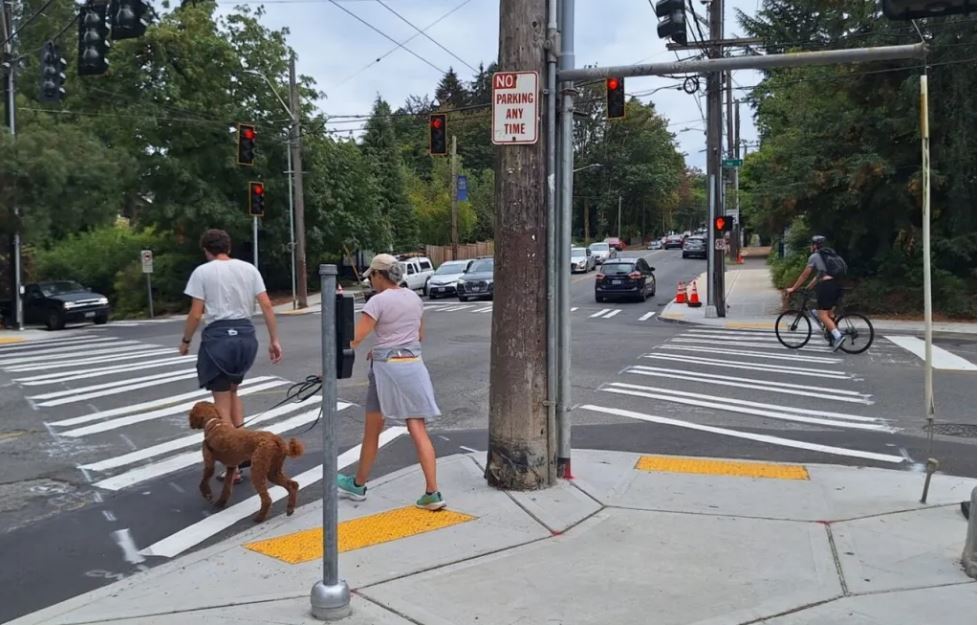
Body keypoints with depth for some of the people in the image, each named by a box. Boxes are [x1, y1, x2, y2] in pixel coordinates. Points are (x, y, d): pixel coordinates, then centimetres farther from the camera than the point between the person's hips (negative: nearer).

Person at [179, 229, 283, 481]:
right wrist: (274, 340, 6)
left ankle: (232, 466, 9)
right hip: (246, 335, 4)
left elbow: (196, 314, -5)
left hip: (218, 337, -4)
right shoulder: (248, 268, 8)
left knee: (222, 401, 6)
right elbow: (267, 306, 2)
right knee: (232, 391, 25)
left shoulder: (202, 272, -2)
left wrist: (185, 340, 10)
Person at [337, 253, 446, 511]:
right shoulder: (414, 298, 10)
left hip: (387, 368, -5)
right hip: (414, 366, 5)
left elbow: (354, 338, -15)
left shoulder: (378, 301, -10)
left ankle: (358, 485, 30)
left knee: (372, 432, 12)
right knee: (419, 431, 2)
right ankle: (432, 493, -2)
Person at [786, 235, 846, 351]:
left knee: (823, 316, -9)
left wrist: (793, 288, 10)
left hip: (825, 286, -8)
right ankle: (833, 337, 15)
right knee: (829, 313, 17)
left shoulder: (814, 256, 0)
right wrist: (808, 287, 34)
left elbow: (804, 275, 2)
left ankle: (838, 336, -24)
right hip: (836, 285, 8)